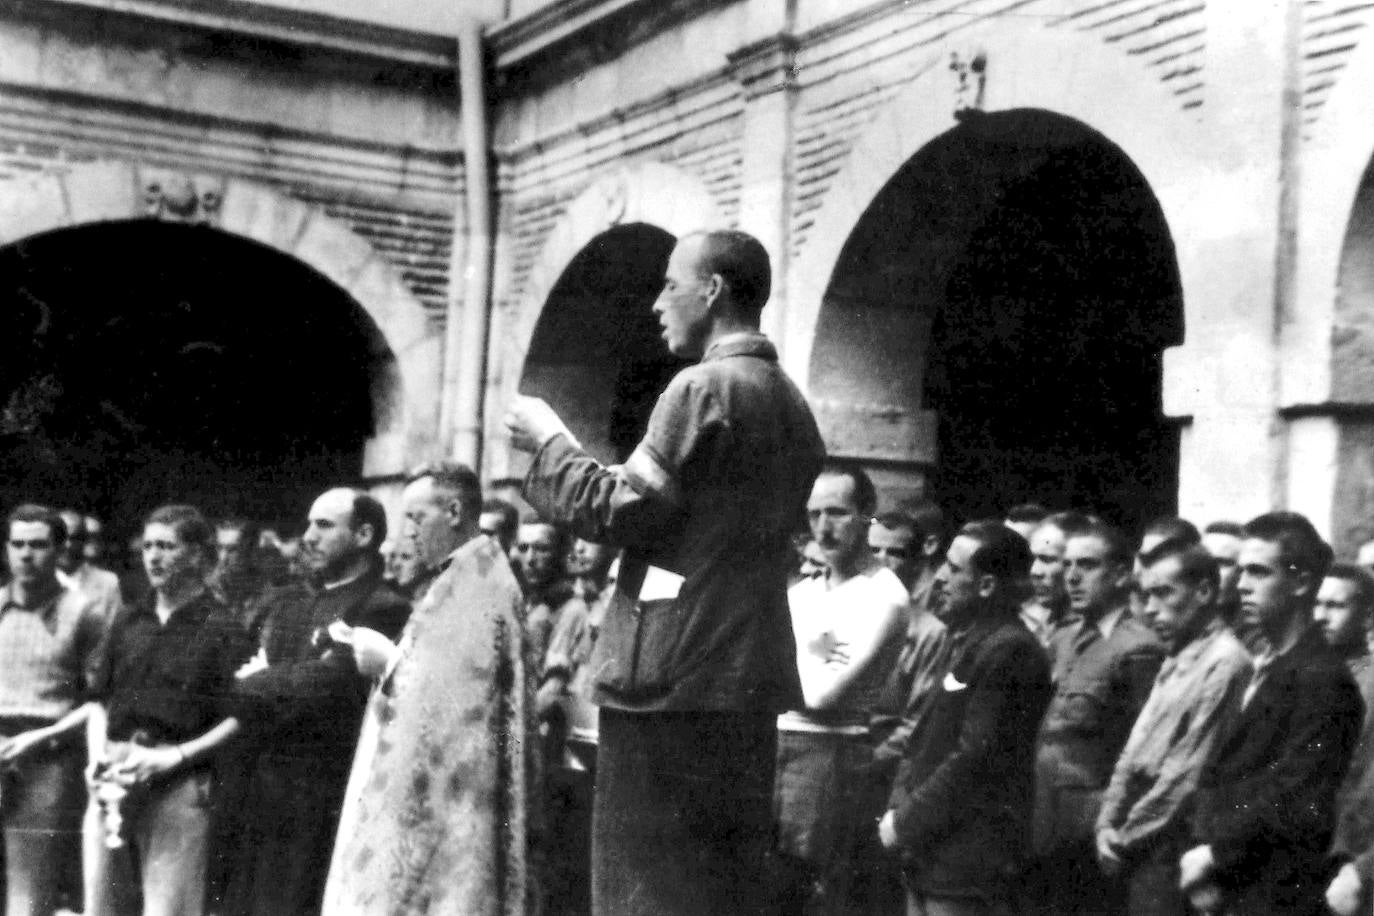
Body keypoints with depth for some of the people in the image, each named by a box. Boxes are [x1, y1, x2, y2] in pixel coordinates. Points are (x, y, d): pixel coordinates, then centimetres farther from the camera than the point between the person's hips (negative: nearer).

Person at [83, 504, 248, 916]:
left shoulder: (221, 629, -2)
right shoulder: (127, 621, 15)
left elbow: (236, 720, -7)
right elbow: (100, 701, 19)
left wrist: (174, 756, -16)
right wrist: (96, 757, 3)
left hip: (178, 785, -5)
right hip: (114, 785, 5)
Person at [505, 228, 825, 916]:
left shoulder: (704, 388, -11)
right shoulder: (791, 403, 15)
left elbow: (621, 513, -15)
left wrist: (551, 442, -1)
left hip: (674, 677, -9)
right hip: (749, 676, 9)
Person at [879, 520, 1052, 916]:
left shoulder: (1009, 651, -15)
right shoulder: (972, 643, 16)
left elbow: (975, 761, -20)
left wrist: (906, 822, -13)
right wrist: (898, 806, 4)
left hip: (967, 867, -9)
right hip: (931, 856, 9)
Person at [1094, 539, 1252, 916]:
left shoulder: (1224, 662, -14)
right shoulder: (1177, 658, 15)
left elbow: (1187, 774, -17)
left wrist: (1126, 839, -10)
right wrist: (1108, 822, 4)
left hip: (1168, 849, -8)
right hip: (1137, 850, 8)